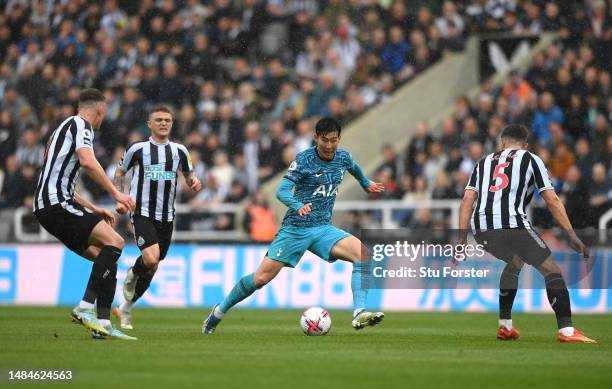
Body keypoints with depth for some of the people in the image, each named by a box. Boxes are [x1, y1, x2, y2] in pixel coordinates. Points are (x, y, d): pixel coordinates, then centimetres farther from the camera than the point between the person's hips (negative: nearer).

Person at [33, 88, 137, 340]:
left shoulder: (65, 127, 30)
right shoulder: (81, 125, -1)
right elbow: (87, 162, -20)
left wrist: (94, 210, 35)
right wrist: (115, 193, -16)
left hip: (45, 206, 10)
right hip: (56, 203, -10)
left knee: (104, 258, 7)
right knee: (114, 241, -19)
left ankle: (102, 324, -4)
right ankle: (86, 307, -26)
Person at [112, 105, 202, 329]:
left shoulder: (179, 150, 8)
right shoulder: (138, 149, 0)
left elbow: (189, 174, 20)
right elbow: (119, 172, 12)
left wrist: (194, 182, -3)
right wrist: (119, 199, -1)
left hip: (166, 217, 4)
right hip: (142, 213, -4)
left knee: (151, 268, 7)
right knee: (151, 260, -25)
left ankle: (125, 310, 24)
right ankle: (131, 275, 9)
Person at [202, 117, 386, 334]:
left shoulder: (343, 158, 3)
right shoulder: (303, 159, -13)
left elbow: (354, 168, 30)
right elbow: (282, 191, -21)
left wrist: (366, 184, 46)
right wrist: (298, 206, -41)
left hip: (323, 229, 4)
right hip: (295, 229, -4)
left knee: (362, 254, -22)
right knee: (262, 277, -4)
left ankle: (359, 314, -28)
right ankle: (219, 311, 18)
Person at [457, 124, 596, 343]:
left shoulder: (485, 162, 26)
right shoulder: (530, 160, 15)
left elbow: (467, 200, 15)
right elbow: (552, 201, 7)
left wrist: (461, 240, 14)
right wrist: (572, 236, 7)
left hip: (481, 230, 5)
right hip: (512, 224, -5)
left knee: (514, 263, 32)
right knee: (550, 269, 2)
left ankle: (505, 326, 31)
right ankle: (566, 330, -14)